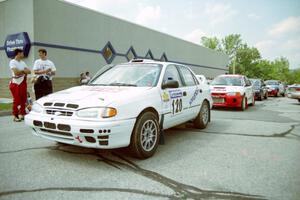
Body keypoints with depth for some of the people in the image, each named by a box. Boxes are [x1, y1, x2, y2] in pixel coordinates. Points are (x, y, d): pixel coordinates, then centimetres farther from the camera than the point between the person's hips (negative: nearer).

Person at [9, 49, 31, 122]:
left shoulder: (22, 62, 15)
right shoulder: (12, 62, -7)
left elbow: (29, 71, 5)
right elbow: (16, 72, -19)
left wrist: (21, 71, -12)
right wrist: (24, 71, -4)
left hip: (23, 82, 7)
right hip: (15, 83, -7)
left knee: (23, 99, 7)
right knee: (16, 100, -5)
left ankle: (22, 114, 17)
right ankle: (15, 116, 3)